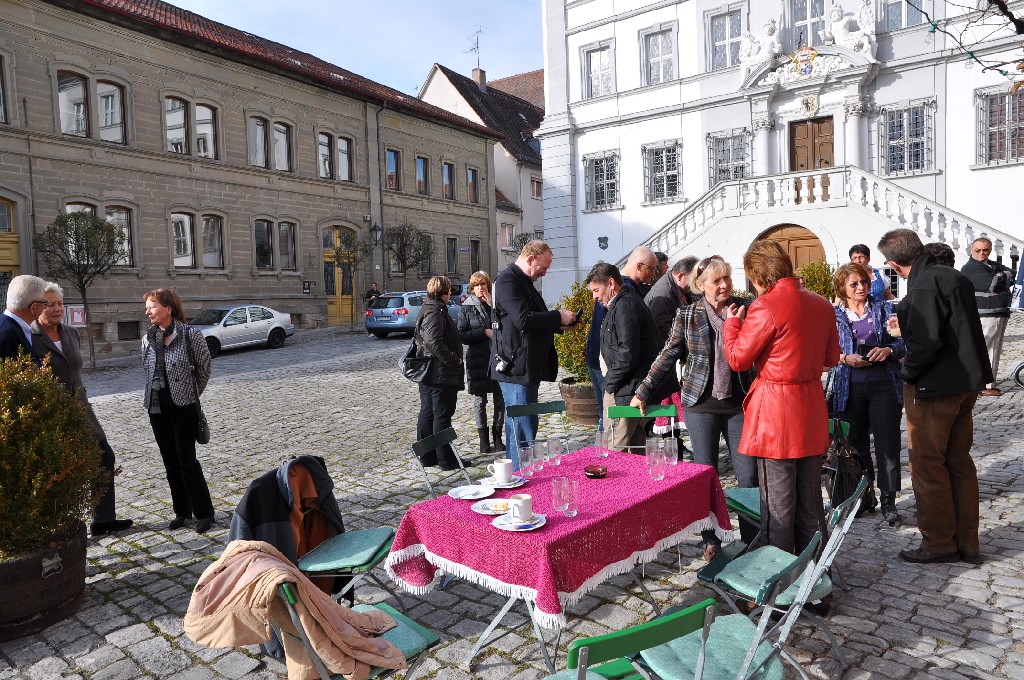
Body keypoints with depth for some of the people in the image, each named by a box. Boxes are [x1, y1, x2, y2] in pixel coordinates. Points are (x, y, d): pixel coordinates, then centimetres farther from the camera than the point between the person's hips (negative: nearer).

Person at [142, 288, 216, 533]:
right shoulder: (148, 338, 4)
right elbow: (147, 370, 17)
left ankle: (204, 513, 11)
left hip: (183, 407, -5)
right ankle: (182, 511, 24)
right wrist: (151, 397, 11)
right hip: (157, 408, 6)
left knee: (187, 462, -2)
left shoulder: (190, 334, -11)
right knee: (170, 462, 12)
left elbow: (204, 368, -2)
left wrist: (192, 395, 3)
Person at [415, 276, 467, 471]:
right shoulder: (435, 313, -16)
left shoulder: (427, 309, 16)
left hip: (428, 374, 10)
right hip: (441, 374, -10)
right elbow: (434, 343, -27)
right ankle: (446, 459, 6)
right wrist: (455, 360, -20)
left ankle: (427, 456, 22)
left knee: (427, 414, 13)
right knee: (442, 415, -2)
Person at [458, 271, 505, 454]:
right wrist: (485, 332, -14)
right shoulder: (466, 308, 0)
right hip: (477, 359, -2)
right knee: (480, 401, 5)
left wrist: (493, 306, -11)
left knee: (500, 399, 6)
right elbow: (462, 335, -6)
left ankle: (497, 436, 17)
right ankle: (484, 439, 13)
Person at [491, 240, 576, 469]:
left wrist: (558, 324, 12)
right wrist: (558, 317, -13)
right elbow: (523, 319, -23)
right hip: (516, 369, -11)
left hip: (529, 368, 11)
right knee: (524, 430, -8)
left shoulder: (524, 281, 21)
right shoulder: (508, 281, -12)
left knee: (518, 429, 15)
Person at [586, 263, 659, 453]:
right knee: (637, 450, 15)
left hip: (626, 391, -11)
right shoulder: (622, 304, 18)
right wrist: (611, 380, 13)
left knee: (616, 450, -7)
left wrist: (609, 382, -10)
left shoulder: (625, 306, -15)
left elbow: (628, 353, -22)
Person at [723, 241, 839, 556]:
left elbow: (738, 359, -11)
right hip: (811, 412, 7)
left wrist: (732, 322, 4)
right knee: (810, 500, 17)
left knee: (777, 504, 4)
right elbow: (831, 357, 15)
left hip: (775, 413, -7)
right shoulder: (821, 304, 5)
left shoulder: (765, 307, -16)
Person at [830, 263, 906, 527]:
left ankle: (888, 501, 8)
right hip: (850, 388, 1)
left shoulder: (884, 309, 7)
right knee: (857, 444, 9)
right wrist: (845, 358, -13)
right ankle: (864, 496, 24)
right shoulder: (834, 316, 6)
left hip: (884, 385, 0)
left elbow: (904, 341, 6)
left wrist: (889, 350, -14)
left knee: (887, 443, -3)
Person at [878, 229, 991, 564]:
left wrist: (907, 373, -10)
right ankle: (967, 544, 25)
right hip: (966, 383, 9)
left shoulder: (924, 286, -20)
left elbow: (926, 342, -26)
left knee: (928, 466, 4)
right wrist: (906, 323, 25)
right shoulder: (955, 277, 9)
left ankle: (939, 543, 15)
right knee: (959, 462, 16)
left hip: (933, 389, -9)